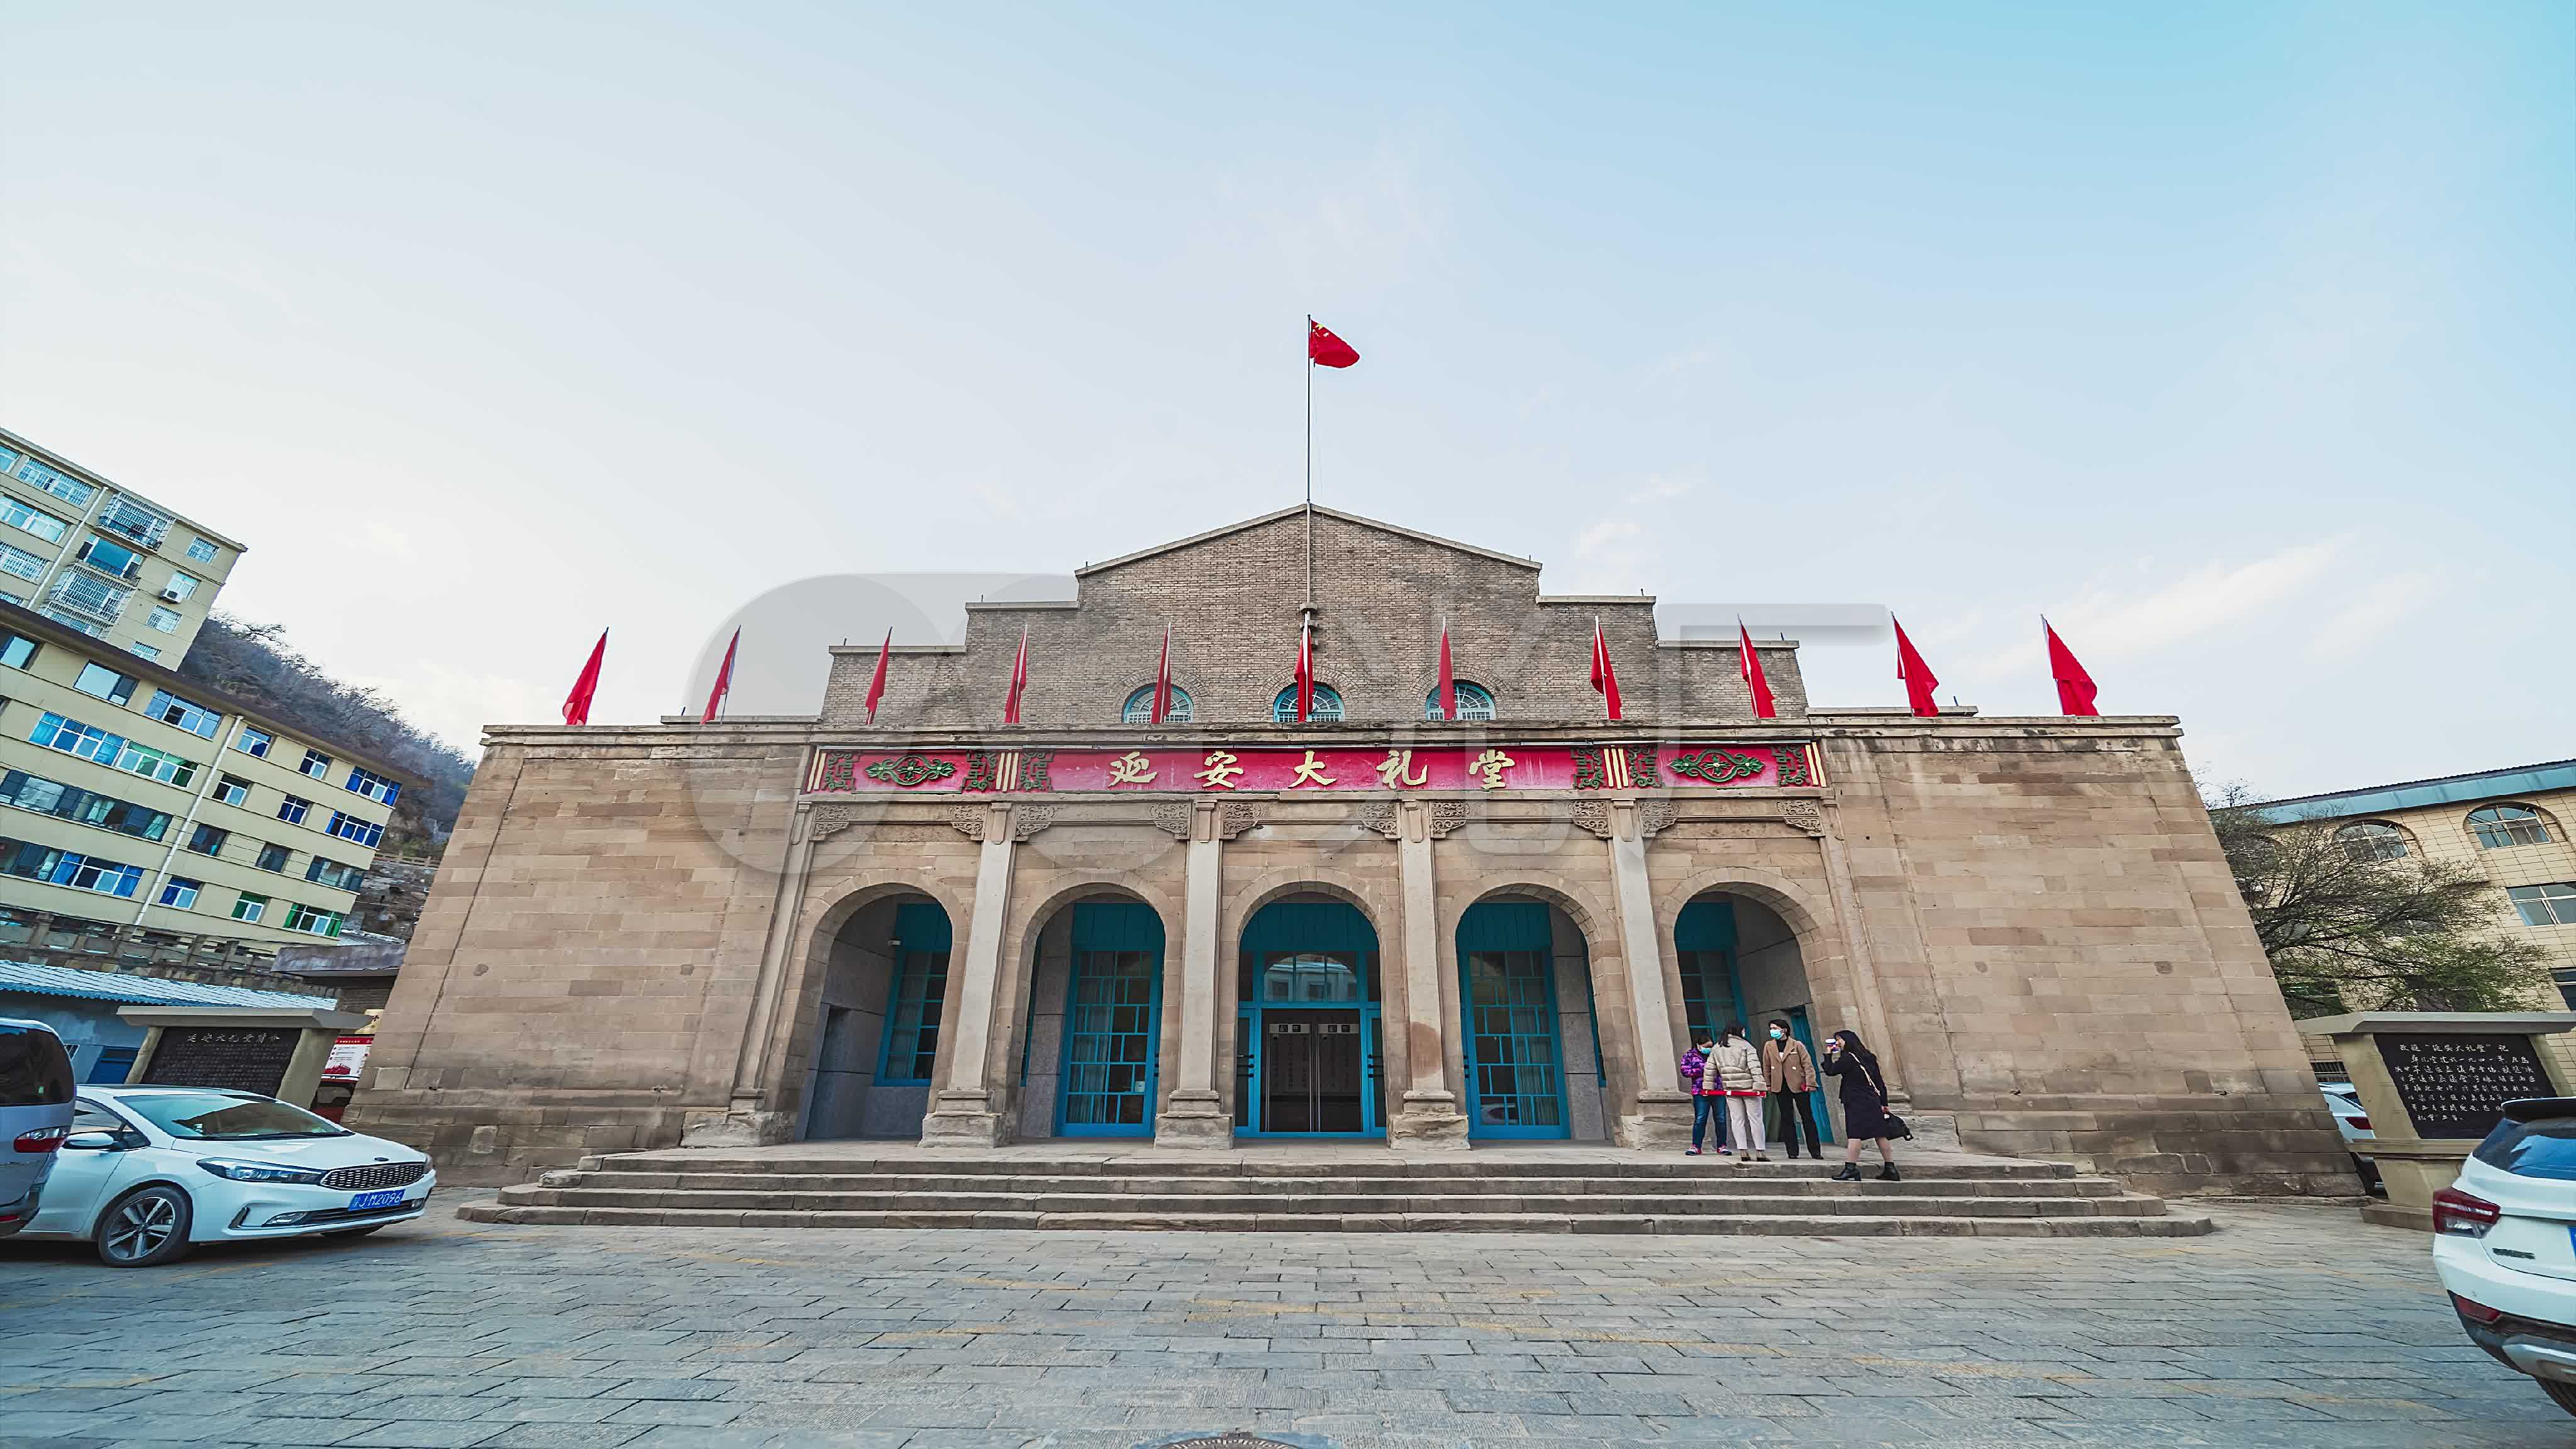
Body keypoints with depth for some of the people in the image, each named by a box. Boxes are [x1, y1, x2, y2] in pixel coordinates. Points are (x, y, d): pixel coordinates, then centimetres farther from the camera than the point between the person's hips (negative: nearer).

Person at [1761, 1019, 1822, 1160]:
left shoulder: (1797, 1045, -2)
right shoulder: (1769, 1046, 7)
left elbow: (1808, 1065, -4)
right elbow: (1766, 1067, 11)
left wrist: (1810, 1083, -11)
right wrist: (1767, 1084, 7)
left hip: (1799, 1085, -3)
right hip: (1780, 1087, 3)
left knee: (1807, 1118, 4)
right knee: (1787, 1119, 4)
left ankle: (1815, 1151, 13)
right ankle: (1792, 1152, 9)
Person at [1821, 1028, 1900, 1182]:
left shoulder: (1847, 1057, -9)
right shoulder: (1868, 1057, 15)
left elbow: (1830, 1071, -9)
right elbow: (1880, 1081, 16)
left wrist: (1828, 1054, 2)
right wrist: (1883, 1103, 19)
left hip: (1856, 1103, -9)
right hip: (1873, 1102, 9)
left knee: (1854, 1134, -10)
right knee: (1880, 1135, 12)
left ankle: (1850, 1168, -14)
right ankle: (1890, 1169, 16)